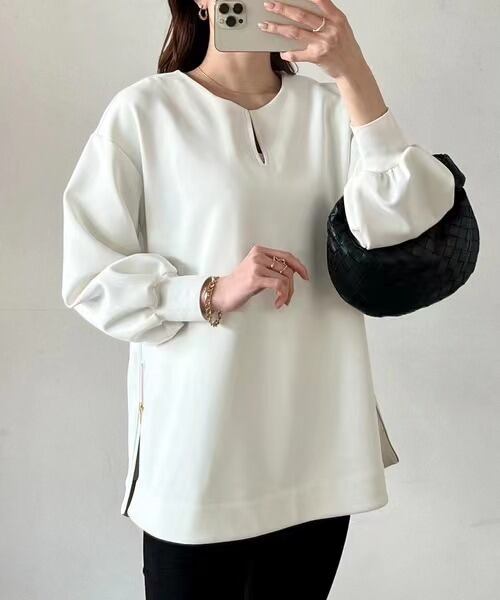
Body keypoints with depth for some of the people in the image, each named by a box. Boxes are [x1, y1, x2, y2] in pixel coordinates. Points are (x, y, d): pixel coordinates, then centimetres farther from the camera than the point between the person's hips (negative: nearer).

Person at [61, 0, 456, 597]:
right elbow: (91, 278, -4)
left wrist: (352, 72, -19)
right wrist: (213, 293, -18)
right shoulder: (145, 111, -5)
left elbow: (398, 225, -12)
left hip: (319, 440, 3)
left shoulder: (332, 109, 4)